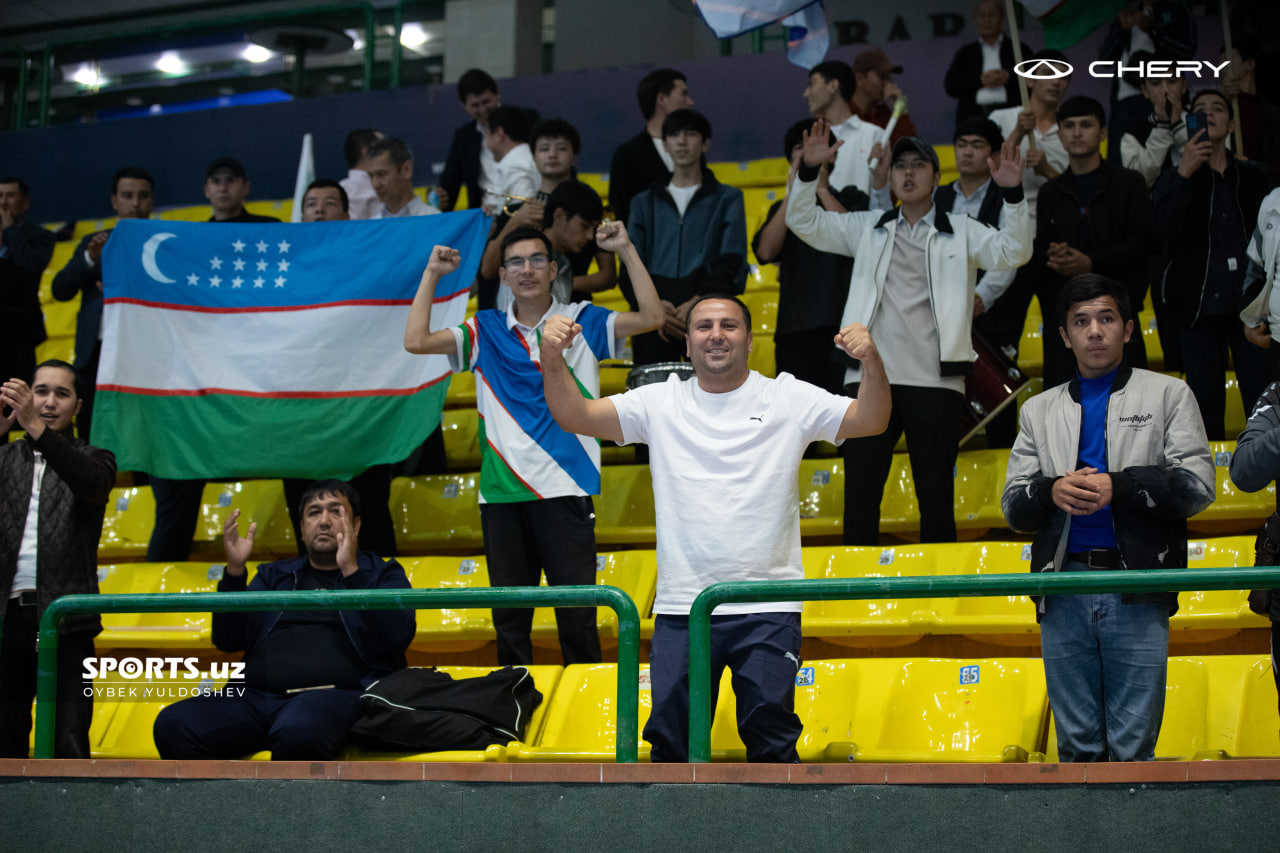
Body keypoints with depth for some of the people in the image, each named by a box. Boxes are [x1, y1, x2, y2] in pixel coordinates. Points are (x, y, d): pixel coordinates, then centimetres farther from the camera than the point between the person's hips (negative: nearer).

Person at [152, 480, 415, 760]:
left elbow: (392, 641, -3)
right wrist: (234, 571, 4)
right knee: (172, 725, -24)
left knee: (297, 732, -41)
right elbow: (228, 641, 18)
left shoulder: (382, 574, 18)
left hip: (332, 696, -4)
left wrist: (351, 571, -11)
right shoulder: (273, 575, 29)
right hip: (255, 695, 4)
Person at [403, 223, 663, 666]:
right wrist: (432, 274, 6)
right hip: (501, 491, 2)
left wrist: (626, 250, -7)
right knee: (509, 614, 7)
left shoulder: (581, 321, 7)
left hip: (565, 489, -2)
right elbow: (416, 341, 2)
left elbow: (651, 317, -3)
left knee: (577, 612, -4)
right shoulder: (485, 331, 11)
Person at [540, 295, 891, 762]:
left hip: (767, 608, -1)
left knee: (771, 737, 1)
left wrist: (872, 363, -22)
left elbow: (870, 420, -2)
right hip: (680, 607, 2)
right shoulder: (659, 403, 8)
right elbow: (576, 416, 3)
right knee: (670, 737, 4)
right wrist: (553, 360, -14)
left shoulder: (788, 398, 4)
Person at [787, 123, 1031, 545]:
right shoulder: (868, 228, 15)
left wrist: (1012, 193, -18)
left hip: (935, 382, -2)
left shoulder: (961, 232, 9)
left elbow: (1012, 252, -4)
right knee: (859, 495, 2)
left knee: (936, 498, 3)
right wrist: (809, 169, -1)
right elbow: (804, 222, 13)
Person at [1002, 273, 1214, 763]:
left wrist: (1117, 487, -12)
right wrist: (1052, 492, -9)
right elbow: (1013, 505, 14)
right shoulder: (1040, 410, 20)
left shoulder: (1167, 395, 12)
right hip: (1064, 590, 3)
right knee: (1076, 742, 6)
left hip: (1137, 590, -3)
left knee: (1133, 744, -5)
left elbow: (1197, 487, 1)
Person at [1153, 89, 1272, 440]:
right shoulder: (1176, 179, 9)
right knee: (1206, 403, 2)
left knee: (1262, 398, -6)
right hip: (1201, 305, -1)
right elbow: (1164, 227, -10)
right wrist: (1184, 173, -19)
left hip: (1249, 302, 1)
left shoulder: (1254, 178, 14)